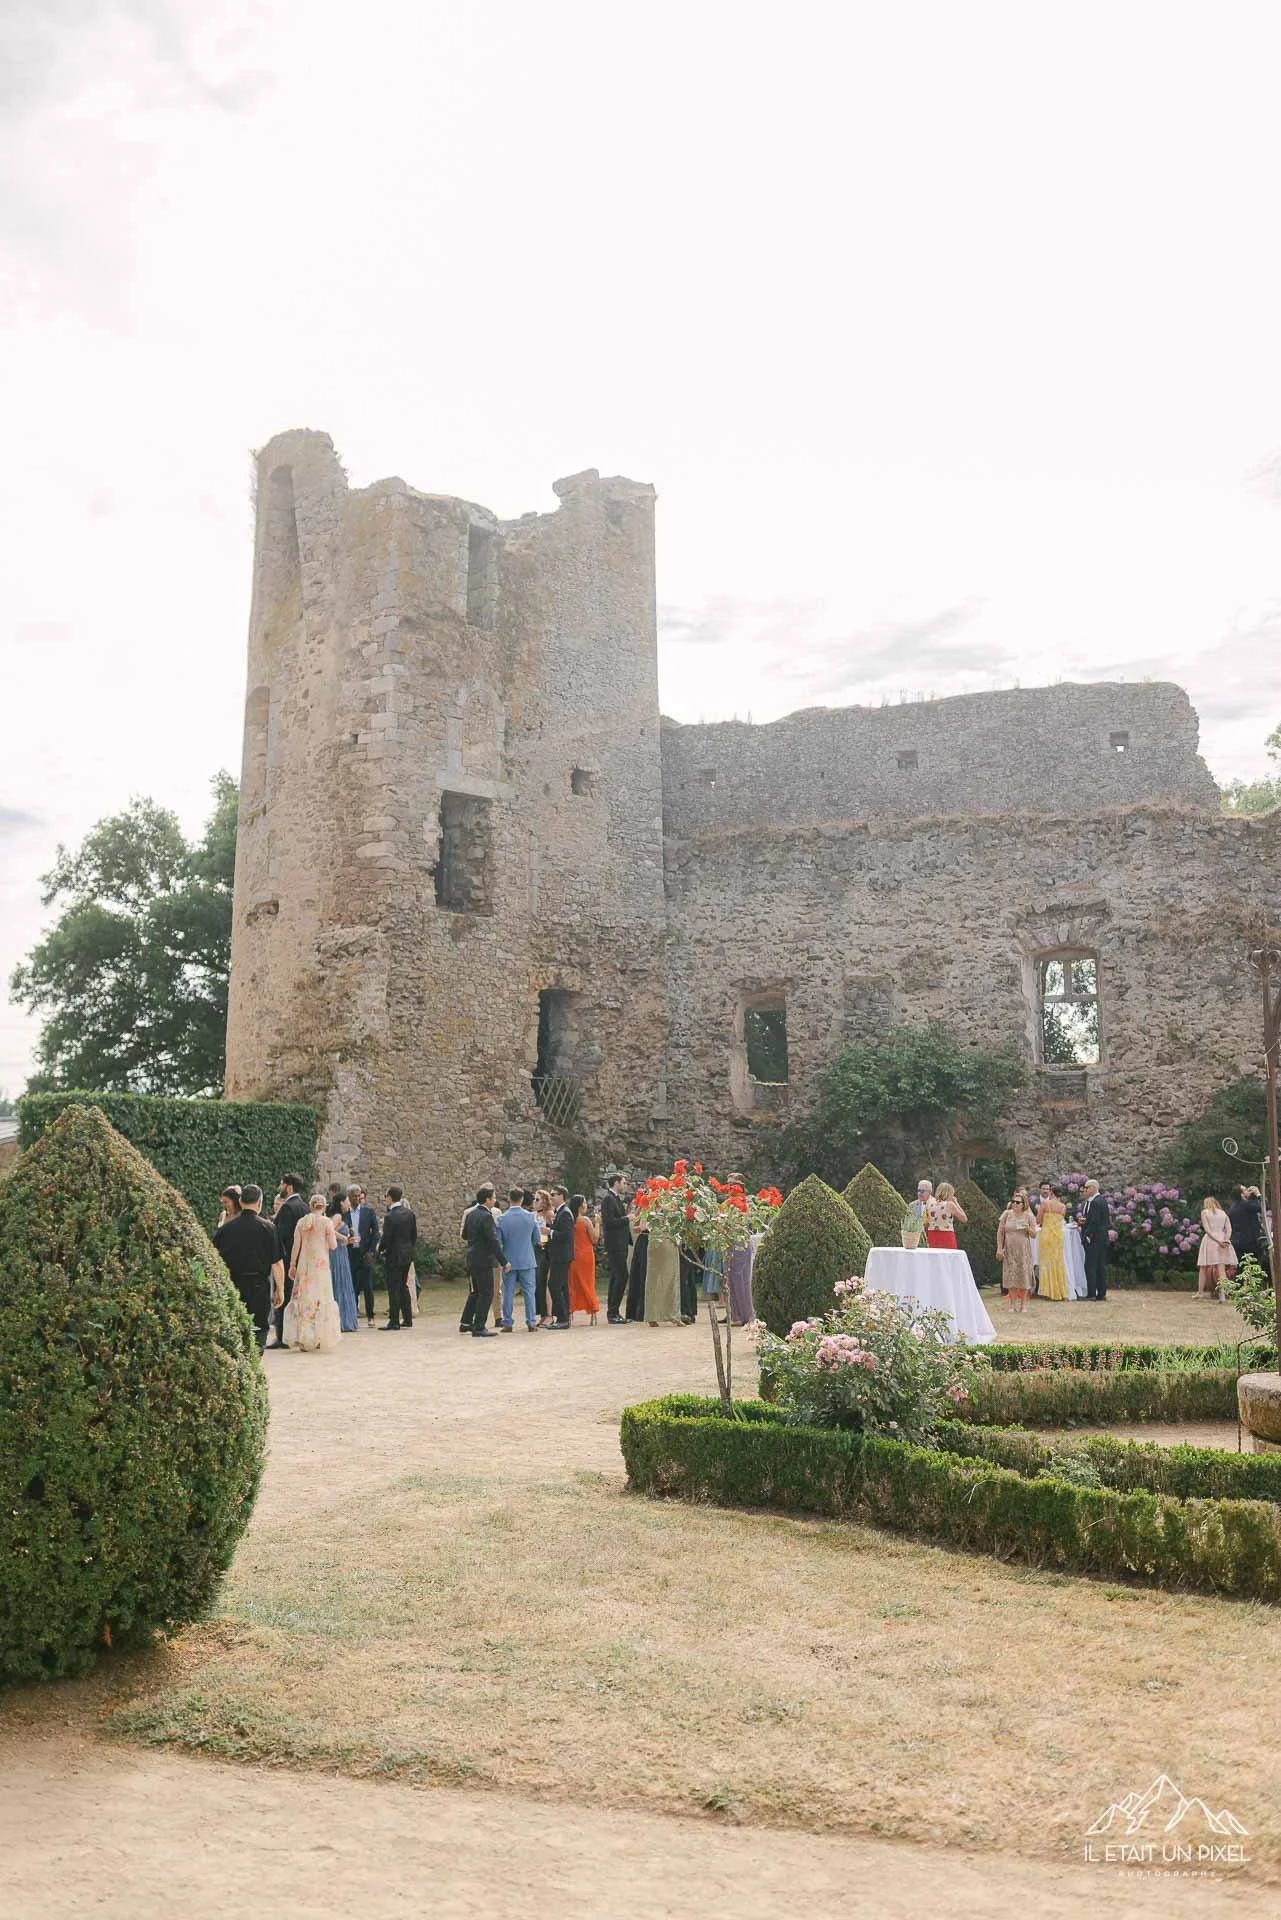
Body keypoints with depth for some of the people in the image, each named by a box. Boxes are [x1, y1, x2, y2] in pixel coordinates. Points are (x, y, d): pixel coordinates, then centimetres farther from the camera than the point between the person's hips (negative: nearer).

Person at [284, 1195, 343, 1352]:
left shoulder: (301, 1222, 3)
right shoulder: (326, 1222, -6)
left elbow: (296, 1246, 3)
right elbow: (333, 1246, -7)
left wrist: (292, 1265, 8)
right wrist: (333, 1236, 12)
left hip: (304, 1264, 3)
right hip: (321, 1264, -3)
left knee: (303, 1299, 8)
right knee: (321, 1299, 5)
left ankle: (303, 1340, 6)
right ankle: (320, 1339, 4)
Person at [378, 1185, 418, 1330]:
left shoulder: (390, 1216, -19)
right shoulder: (410, 1213, 3)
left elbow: (386, 1238, -16)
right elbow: (414, 1234, 9)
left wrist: (380, 1248, 3)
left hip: (393, 1256, -7)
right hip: (407, 1255, 7)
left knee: (393, 1289, 0)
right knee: (403, 1286, 18)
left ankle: (394, 1322, 3)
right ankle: (407, 1319, 21)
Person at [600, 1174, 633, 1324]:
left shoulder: (617, 1199, 17)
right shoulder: (608, 1199, -12)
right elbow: (609, 1221, -21)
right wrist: (628, 1218, -14)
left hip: (620, 1244, 10)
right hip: (615, 1244, -10)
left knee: (616, 1278, 12)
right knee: (621, 1276, -12)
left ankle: (613, 1313, 17)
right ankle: (613, 1312, -9)